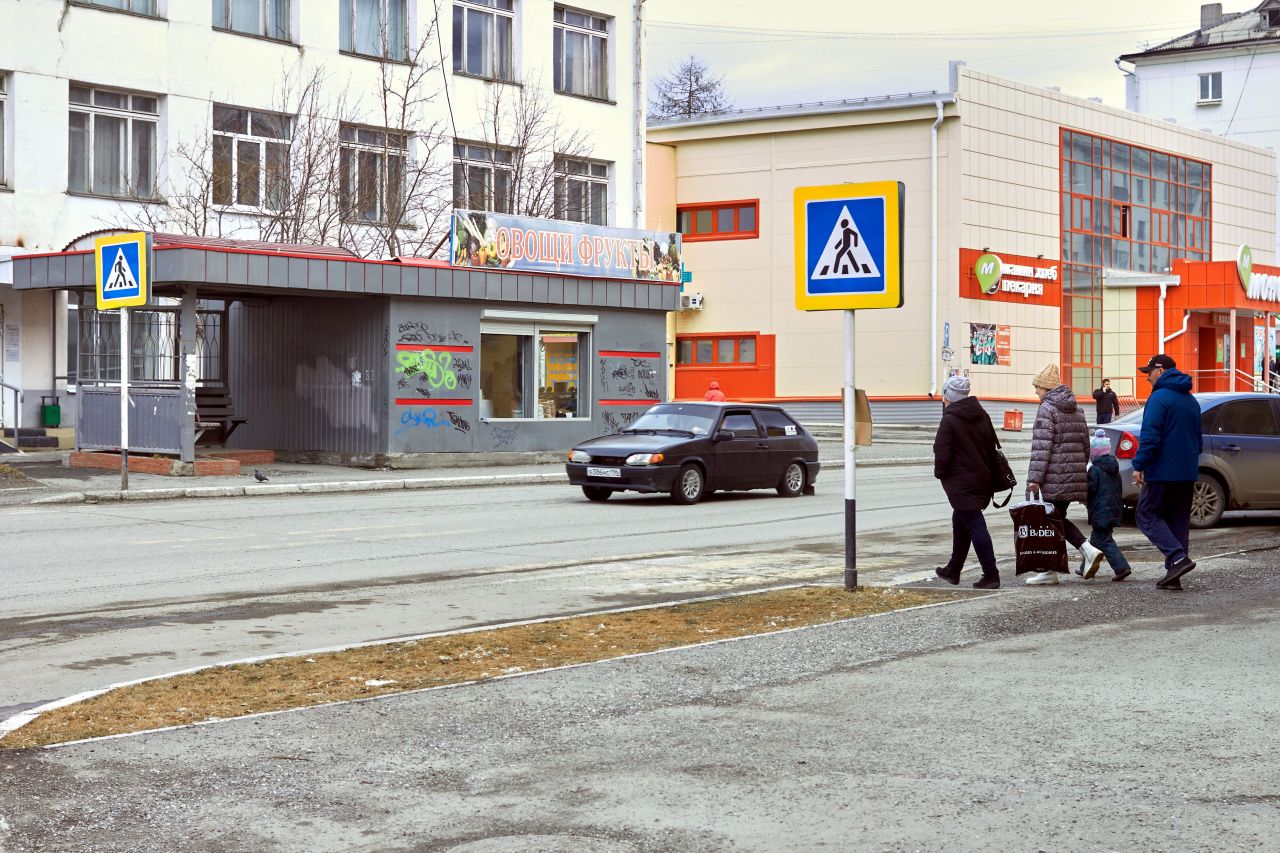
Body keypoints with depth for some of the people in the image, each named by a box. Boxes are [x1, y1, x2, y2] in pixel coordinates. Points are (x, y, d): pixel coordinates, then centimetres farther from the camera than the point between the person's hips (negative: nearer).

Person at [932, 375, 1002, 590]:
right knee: (960, 522, 21)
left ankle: (990, 575, -12)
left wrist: (939, 471, 2)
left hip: (961, 483, -8)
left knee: (975, 526, -8)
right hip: (982, 479, 8)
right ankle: (953, 570, 32)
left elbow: (942, 454, -17)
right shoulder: (982, 416, 8)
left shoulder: (949, 420, -15)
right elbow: (992, 447, 13)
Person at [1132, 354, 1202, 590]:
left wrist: (1139, 465, -17)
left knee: (1147, 516, -1)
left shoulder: (1159, 398, -12)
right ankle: (1173, 575, 9)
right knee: (1178, 521, 10)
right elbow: (1197, 438, 24)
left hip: (1162, 473, -8)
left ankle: (1178, 557, -17)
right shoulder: (1190, 401, 17)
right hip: (1188, 473, 8)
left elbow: (1150, 436, -20)